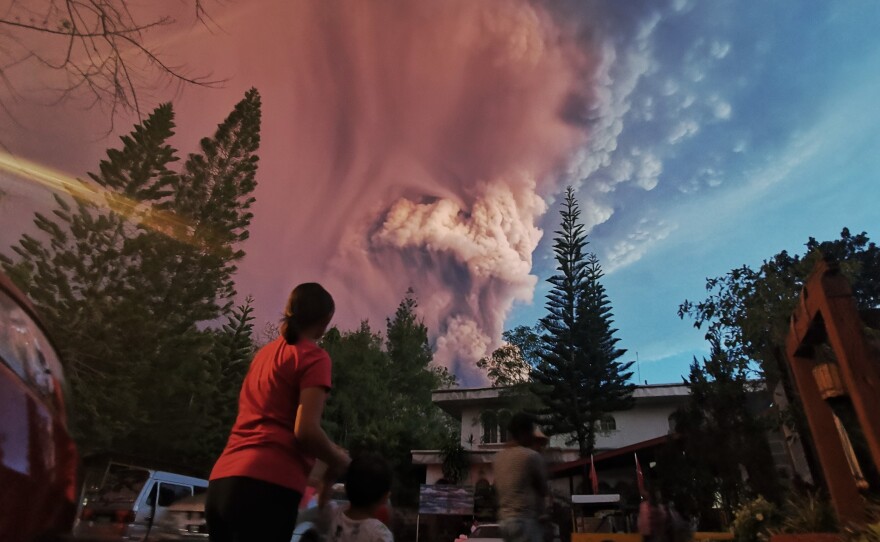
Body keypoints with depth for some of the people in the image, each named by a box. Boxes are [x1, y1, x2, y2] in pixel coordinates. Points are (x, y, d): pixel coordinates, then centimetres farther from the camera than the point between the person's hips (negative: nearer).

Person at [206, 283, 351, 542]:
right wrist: (337, 460, 5)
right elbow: (305, 431, -15)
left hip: (223, 479, 8)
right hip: (267, 484, -8)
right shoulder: (314, 356, -4)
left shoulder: (265, 352, 20)